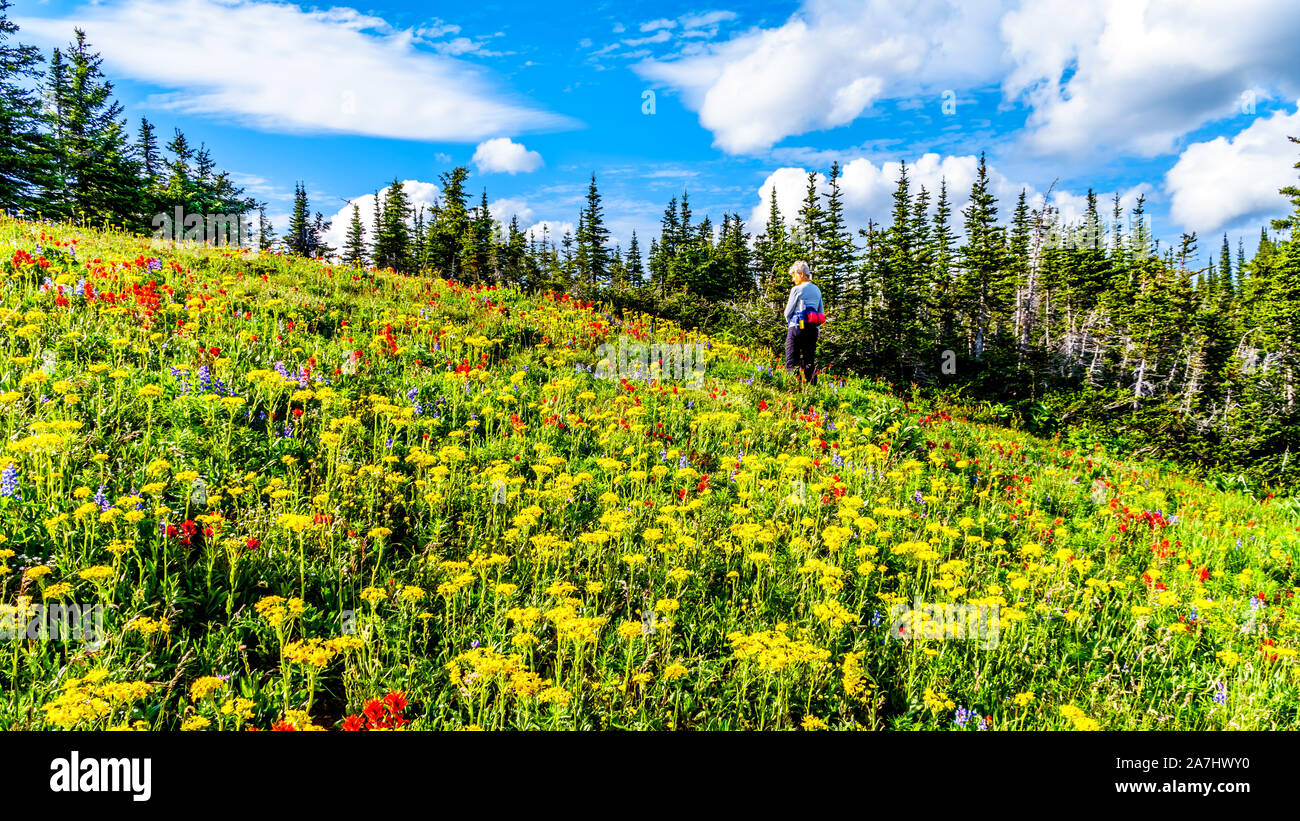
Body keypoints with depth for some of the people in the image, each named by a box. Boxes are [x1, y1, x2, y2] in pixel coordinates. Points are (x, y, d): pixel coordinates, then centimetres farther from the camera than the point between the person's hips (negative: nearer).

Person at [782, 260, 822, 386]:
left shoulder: (797, 289, -7)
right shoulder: (817, 290, 13)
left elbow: (788, 312, -3)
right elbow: (821, 313, 16)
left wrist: (789, 322, 14)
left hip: (797, 328, -6)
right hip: (813, 329, 6)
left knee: (792, 362, -3)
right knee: (810, 361, 8)